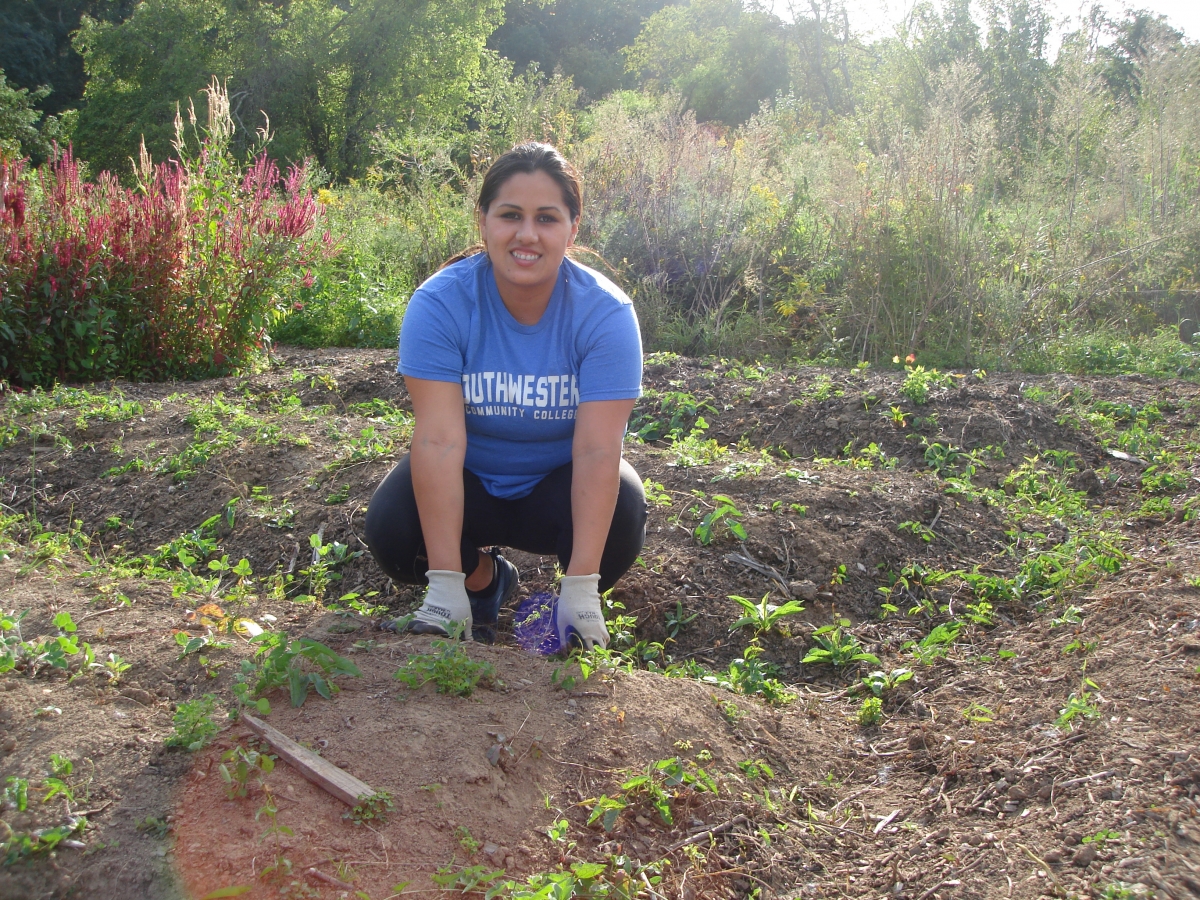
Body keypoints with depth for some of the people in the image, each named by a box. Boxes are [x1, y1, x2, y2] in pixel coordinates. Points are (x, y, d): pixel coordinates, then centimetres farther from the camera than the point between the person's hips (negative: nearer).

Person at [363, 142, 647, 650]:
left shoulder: (606, 312, -22)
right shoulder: (439, 304, -22)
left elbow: (597, 450, -29)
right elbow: (439, 440, -30)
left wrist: (580, 589, -37)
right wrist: (445, 584, -36)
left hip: (560, 483, 0)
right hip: (468, 481, 1)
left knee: (622, 517, -31)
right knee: (390, 527, -27)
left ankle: (574, 611, 4)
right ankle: (482, 577, 7)